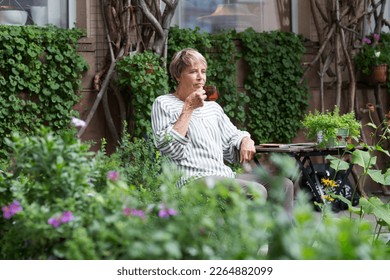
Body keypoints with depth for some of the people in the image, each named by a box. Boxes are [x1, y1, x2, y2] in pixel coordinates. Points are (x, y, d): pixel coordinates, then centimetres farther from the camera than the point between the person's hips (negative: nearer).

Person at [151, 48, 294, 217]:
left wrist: (246, 141, 4)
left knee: (283, 184, -9)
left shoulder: (213, 107, 25)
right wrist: (188, 108, -9)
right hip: (194, 180, -8)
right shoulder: (163, 104, 4)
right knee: (256, 191, -29)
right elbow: (170, 149, -9)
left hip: (225, 177, 8)